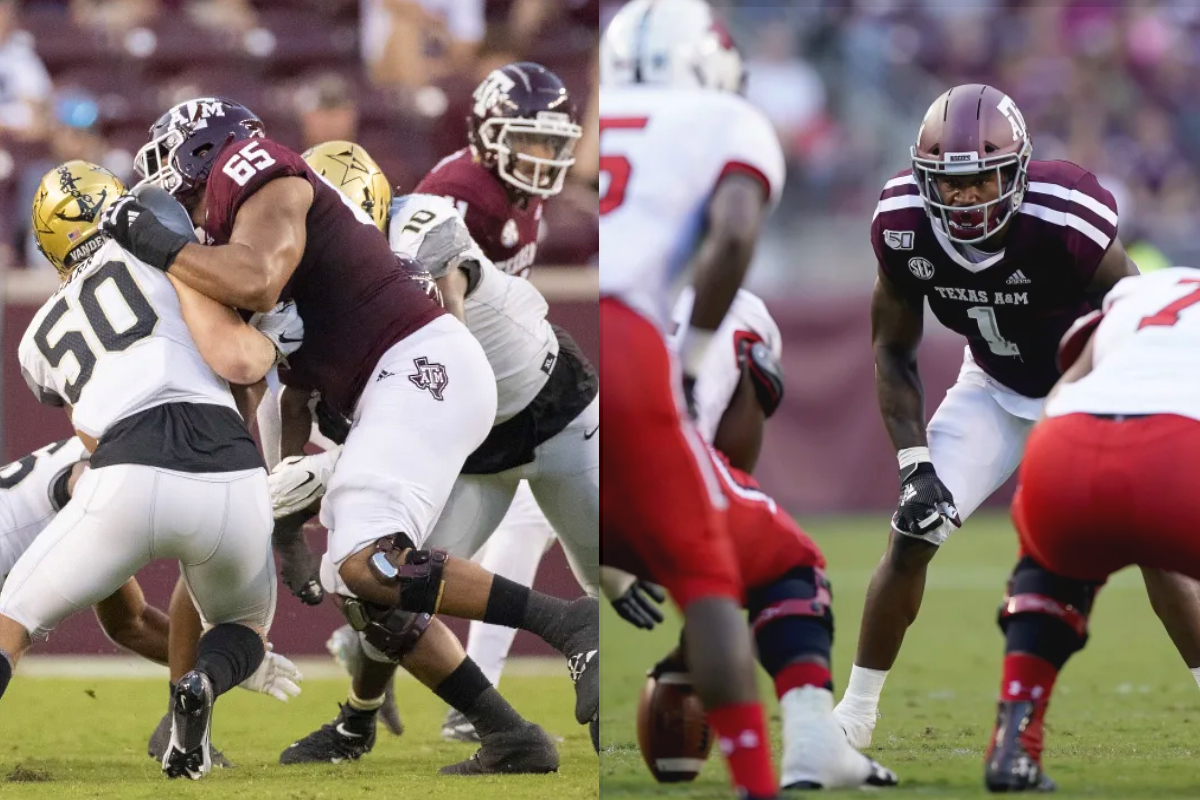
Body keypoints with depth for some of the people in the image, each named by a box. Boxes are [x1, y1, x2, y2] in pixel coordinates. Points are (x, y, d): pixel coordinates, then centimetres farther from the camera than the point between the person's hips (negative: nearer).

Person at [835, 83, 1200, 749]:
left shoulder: (1065, 222, -35)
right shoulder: (903, 226, -22)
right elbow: (893, 352, -6)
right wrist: (914, 464, -16)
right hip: (995, 389, 3)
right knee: (911, 536, -8)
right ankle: (856, 710, 7)